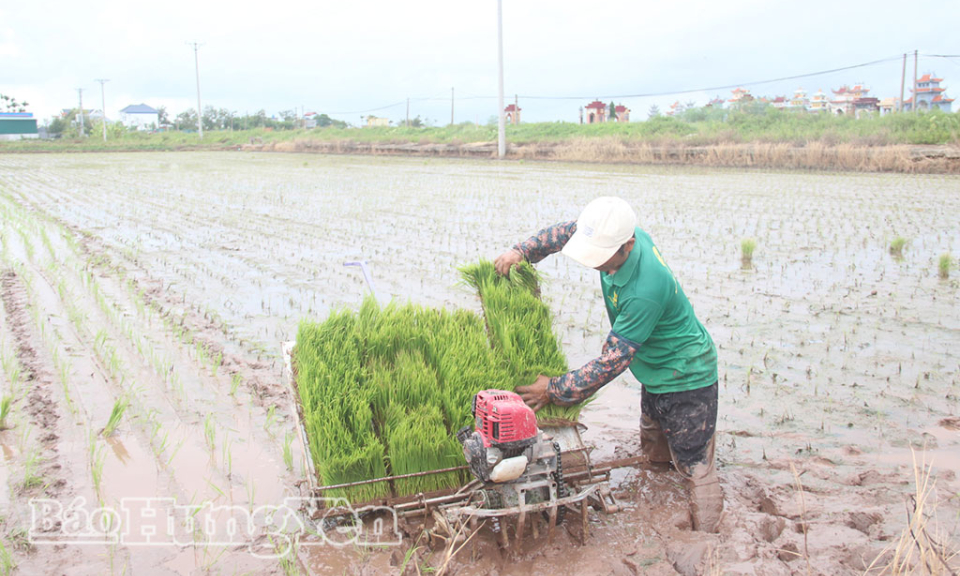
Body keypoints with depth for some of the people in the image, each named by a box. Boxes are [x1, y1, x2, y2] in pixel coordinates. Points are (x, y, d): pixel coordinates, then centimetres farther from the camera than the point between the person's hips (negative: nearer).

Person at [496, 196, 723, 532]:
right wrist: (522, 251, -6)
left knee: (694, 466, -1)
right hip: (656, 374, 9)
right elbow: (566, 231, 6)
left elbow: (614, 359, -32)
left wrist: (556, 390, -26)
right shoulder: (617, 233, -15)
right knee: (654, 453, 24)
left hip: (686, 378, -9)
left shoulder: (645, 290, -38)